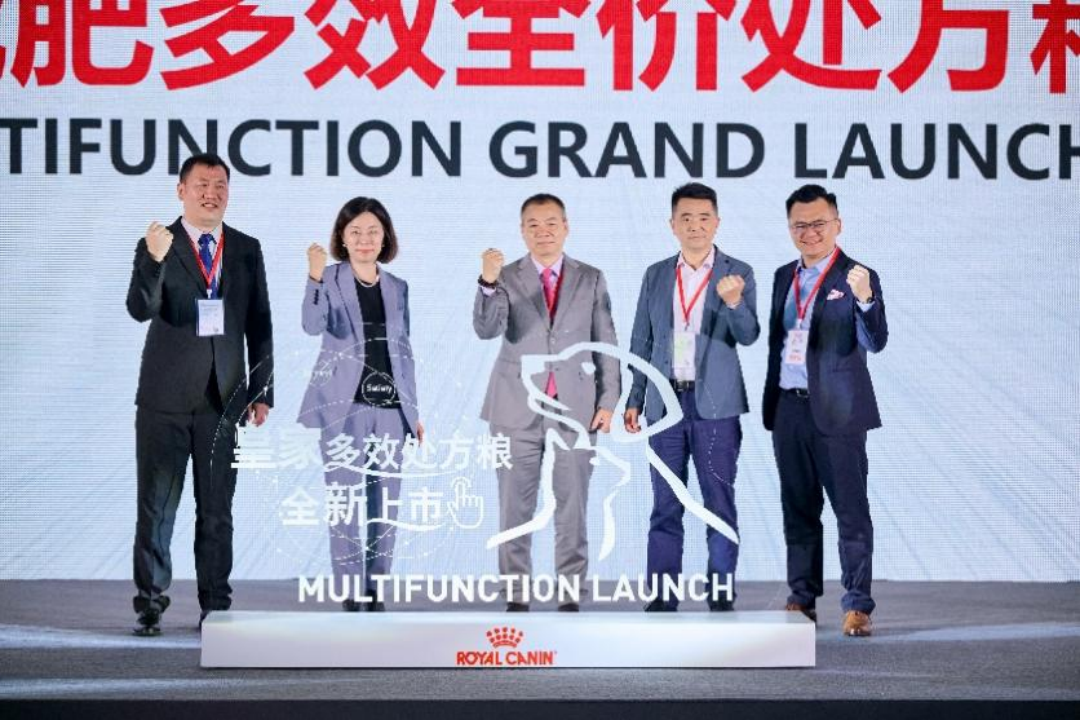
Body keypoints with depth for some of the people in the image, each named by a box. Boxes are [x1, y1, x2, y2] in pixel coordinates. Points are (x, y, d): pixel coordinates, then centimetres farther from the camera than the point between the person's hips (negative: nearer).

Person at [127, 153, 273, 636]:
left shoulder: (247, 249, 8)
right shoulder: (156, 245, -1)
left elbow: (259, 325, 10)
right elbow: (140, 310, -16)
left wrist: (262, 391, 5)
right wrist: (154, 260, -32)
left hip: (224, 397, 2)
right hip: (166, 396, -2)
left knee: (217, 507, 5)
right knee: (157, 504, 2)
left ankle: (215, 605, 11)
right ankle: (150, 603, 9)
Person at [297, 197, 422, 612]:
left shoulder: (397, 288, 11)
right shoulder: (330, 280, -2)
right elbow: (313, 325, -21)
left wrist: (414, 410, 13)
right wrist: (315, 278, -37)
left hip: (390, 407, 4)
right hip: (345, 405, -4)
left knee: (386, 503, 6)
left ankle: (376, 591, 14)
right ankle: (350, 594, 0)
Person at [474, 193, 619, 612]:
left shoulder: (591, 279, 5)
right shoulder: (505, 278, 1)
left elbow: (606, 344, 6)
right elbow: (486, 330, -16)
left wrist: (608, 401, 0)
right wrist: (488, 283, -32)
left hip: (576, 409, 1)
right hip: (517, 410, -1)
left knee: (572, 507, 5)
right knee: (515, 508, 3)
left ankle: (569, 595, 13)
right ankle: (515, 596, 11)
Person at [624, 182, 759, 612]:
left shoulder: (738, 274, 0)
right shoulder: (656, 276, 9)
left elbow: (748, 335, -12)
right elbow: (641, 343, 12)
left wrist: (733, 302, -32)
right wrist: (634, 400, 7)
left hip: (715, 406, -3)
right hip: (666, 403, 3)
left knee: (719, 504, 0)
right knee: (665, 507, 5)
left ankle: (721, 600, 6)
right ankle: (661, 602, 9)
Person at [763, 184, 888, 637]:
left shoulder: (857, 279, -6)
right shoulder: (785, 277, 13)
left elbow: (875, 343, -18)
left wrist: (865, 299, -36)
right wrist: (771, 406, 14)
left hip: (836, 412, -6)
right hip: (789, 409, 6)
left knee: (851, 511, -4)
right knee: (799, 511, 12)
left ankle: (857, 606, -1)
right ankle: (802, 601, 20)